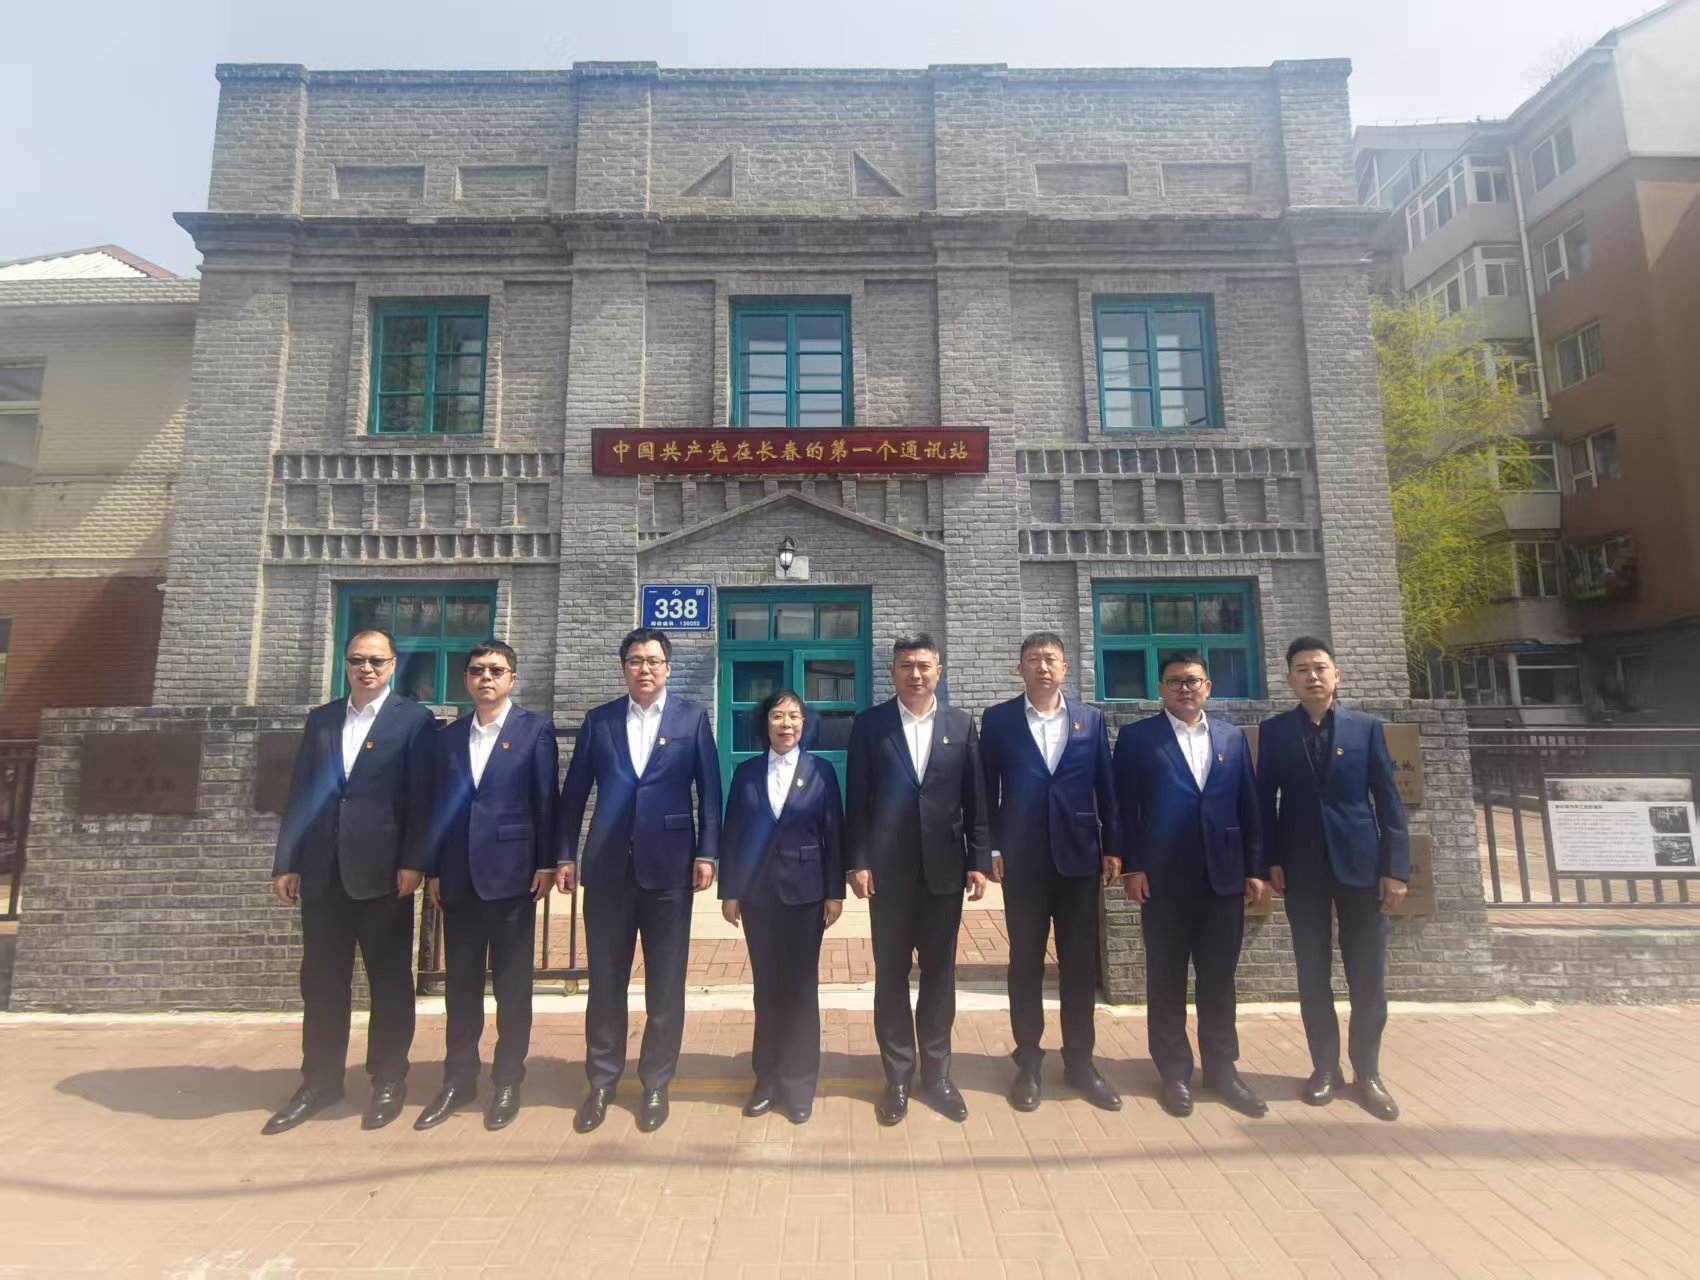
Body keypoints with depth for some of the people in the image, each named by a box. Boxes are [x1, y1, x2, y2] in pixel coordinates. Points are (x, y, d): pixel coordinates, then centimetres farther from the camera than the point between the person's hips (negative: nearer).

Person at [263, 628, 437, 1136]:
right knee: (321, 980, 12)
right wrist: (286, 863, 6)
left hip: (382, 870, -4)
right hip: (322, 870, 4)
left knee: (389, 979, 6)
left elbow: (421, 798, -7)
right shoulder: (320, 718, 13)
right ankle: (320, 1081, 27)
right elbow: (299, 794, 11)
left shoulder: (414, 720, -2)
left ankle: (388, 1080, 21)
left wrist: (412, 862, -13)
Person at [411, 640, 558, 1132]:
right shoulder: (448, 736, 11)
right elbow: (437, 806, 11)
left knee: (512, 983, 6)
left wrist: (546, 864, -10)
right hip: (458, 878, 4)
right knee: (460, 983, 13)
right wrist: (431, 869, 7)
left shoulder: (535, 730, -2)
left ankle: (508, 1082, 20)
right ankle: (458, 1080, 27)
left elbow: (546, 802, -6)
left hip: (512, 873, -4)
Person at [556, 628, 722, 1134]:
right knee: (605, 980, 11)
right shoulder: (599, 720, 6)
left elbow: (709, 790, 0)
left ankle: (656, 1084, 25)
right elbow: (574, 792, 8)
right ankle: (601, 1082, 28)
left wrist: (707, 854, -6)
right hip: (607, 866, 2)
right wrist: (565, 855, 4)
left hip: (669, 864, -1)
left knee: (666, 983, 8)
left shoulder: (692, 718, 2)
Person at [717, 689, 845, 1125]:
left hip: (804, 891, -1)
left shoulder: (821, 770, -1)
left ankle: (798, 1085, 20)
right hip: (757, 893, 2)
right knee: (767, 986, 11)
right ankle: (766, 1078, 26)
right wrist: (729, 891, 1)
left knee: (801, 986, 6)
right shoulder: (746, 772, 3)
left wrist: (835, 892, -5)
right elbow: (732, 834, 4)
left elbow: (833, 833, -2)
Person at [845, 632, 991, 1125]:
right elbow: (856, 800, -2)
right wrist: (857, 862, -7)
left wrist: (979, 860, -1)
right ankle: (897, 1078, 25)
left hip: (944, 868, 1)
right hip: (887, 870, -1)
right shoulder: (869, 724, -1)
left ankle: (937, 1075, 28)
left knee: (939, 974, 12)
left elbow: (975, 798, 3)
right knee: (891, 975, 10)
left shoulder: (962, 723, 3)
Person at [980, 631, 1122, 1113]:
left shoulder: (1091, 719, 6)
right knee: (1025, 962, 8)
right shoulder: (998, 719, 1)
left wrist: (1113, 847, 3)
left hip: (1080, 855, 2)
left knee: (1080, 962, 10)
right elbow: (987, 789, 1)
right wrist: (991, 848, -4)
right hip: (1022, 859, -1)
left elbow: (1106, 786, 6)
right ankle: (1028, 1063, 22)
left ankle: (1080, 1061, 26)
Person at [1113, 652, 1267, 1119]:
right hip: (1163, 878, -3)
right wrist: (1131, 867, -9)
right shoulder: (1137, 737, -1)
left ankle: (1221, 1069, 27)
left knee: (1218, 978, 12)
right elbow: (1125, 807, -4)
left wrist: (1255, 868, 4)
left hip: (1224, 876, 3)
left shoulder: (1232, 737, 10)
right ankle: (1175, 1073, 21)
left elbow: (1249, 805, 9)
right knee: (1166, 979, 8)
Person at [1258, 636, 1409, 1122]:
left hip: (1361, 862, 0)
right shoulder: (1273, 731, 3)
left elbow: (1388, 800, 2)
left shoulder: (1367, 727, 3)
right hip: (1302, 867, 0)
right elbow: (1266, 798, 3)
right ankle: (1325, 1067, 21)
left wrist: (1396, 868, -3)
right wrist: (1270, 860, -3)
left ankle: (1367, 1072, 22)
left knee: (1368, 974, 6)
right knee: (1313, 972, 8)